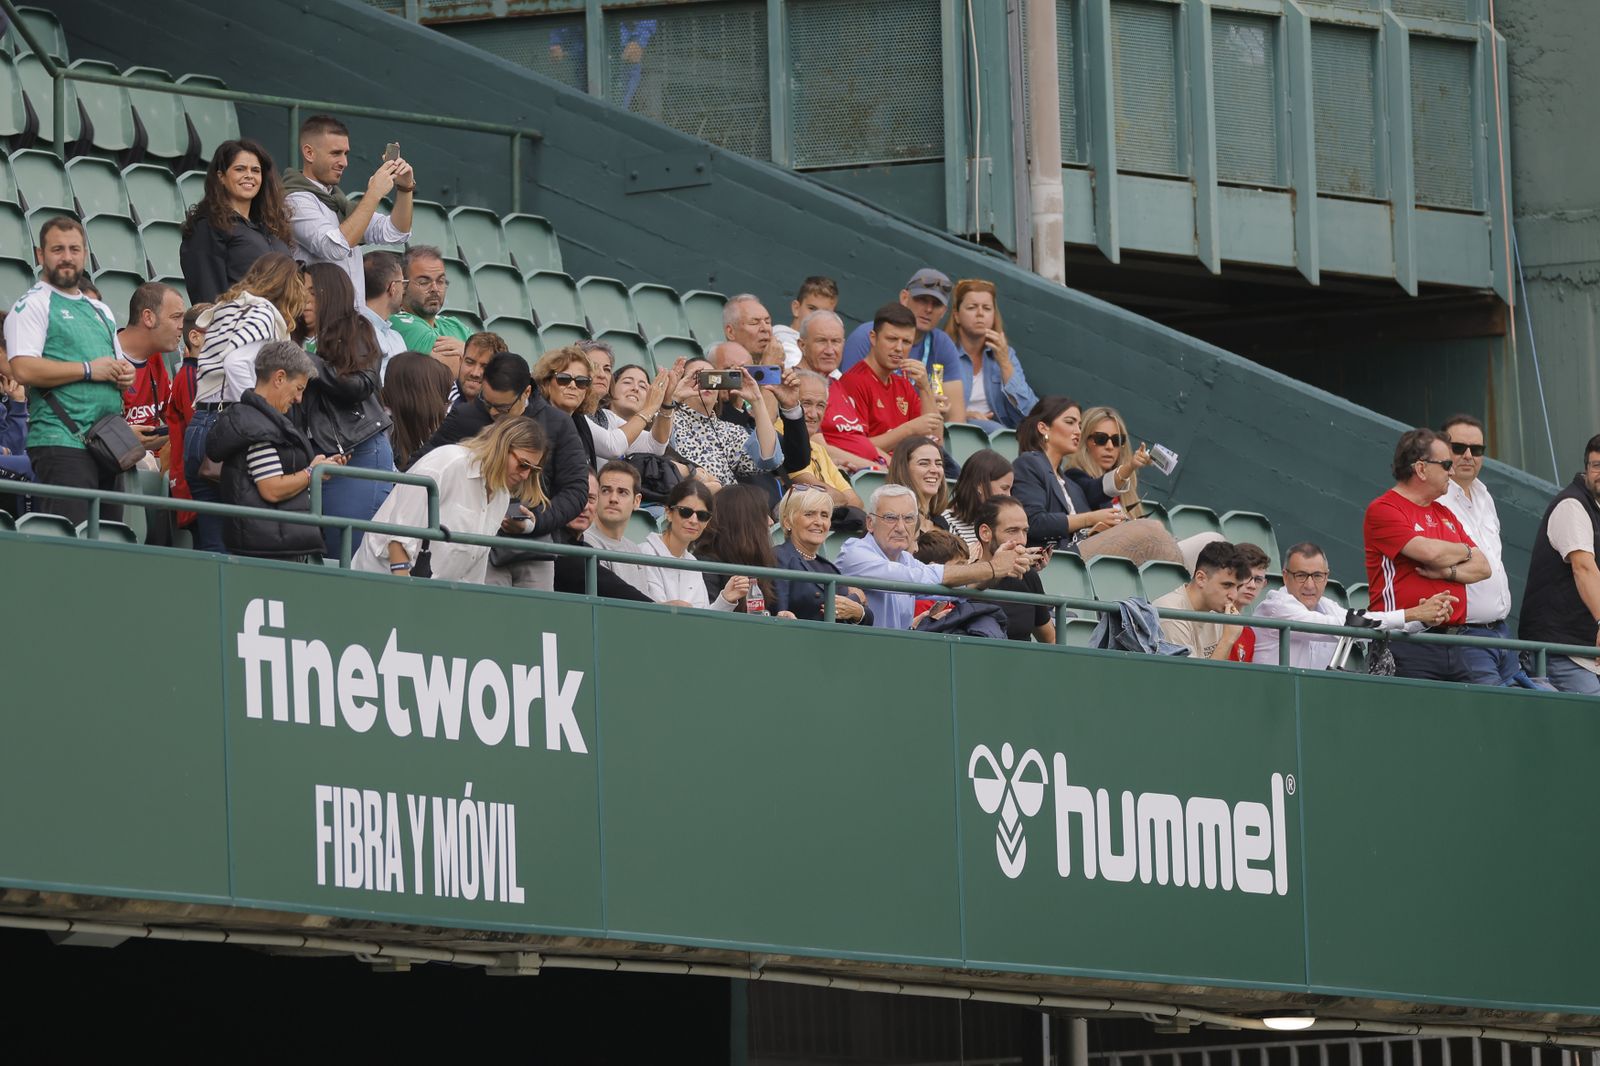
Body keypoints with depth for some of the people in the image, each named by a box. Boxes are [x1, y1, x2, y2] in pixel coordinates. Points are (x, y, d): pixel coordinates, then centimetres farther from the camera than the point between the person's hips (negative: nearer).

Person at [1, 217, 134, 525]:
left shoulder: (100, 311, 23)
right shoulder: (33, 305, -2)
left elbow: (117, 366, 32)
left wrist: (125, 375, 6)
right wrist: (89, 370, -13)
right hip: (61, 440, -8)